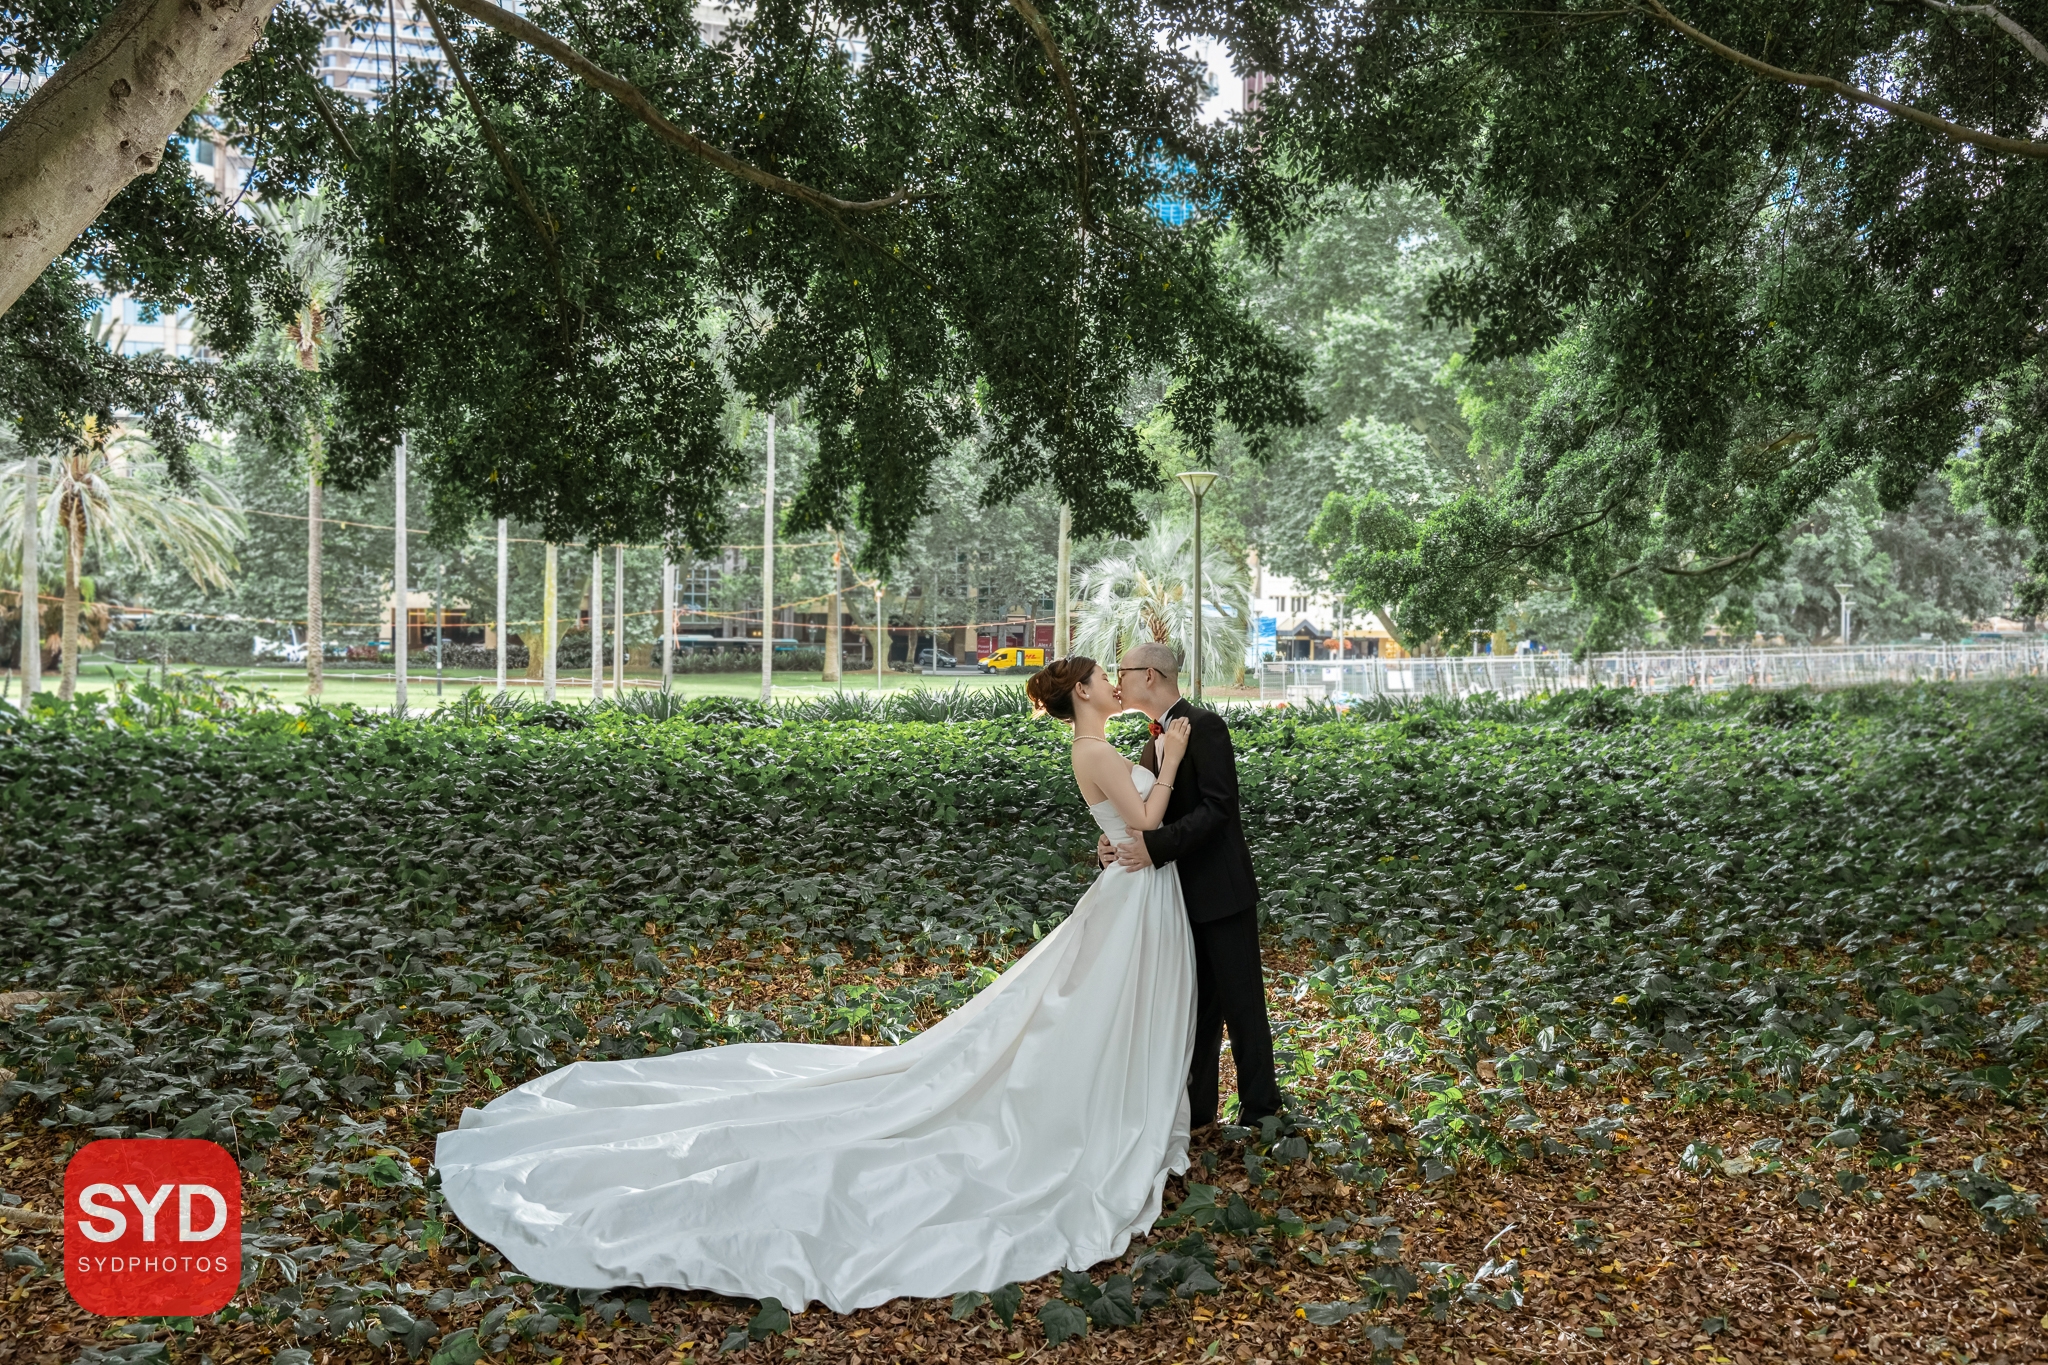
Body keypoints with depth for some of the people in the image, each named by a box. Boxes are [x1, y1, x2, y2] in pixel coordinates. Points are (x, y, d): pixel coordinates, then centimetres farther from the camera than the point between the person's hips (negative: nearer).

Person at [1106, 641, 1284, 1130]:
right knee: (1196, 1003, 14)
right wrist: (1120, 841, -8)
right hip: (1184, 893, 8)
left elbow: (1217, 806, -21)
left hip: (1221, 890, -8)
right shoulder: (1156, 742, 14)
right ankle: (1197, 1105, 24)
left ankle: (1260, 1108, 13)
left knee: (1240, 1001, 1)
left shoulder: (1205, 726, -13)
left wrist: (1156, 846, -28)